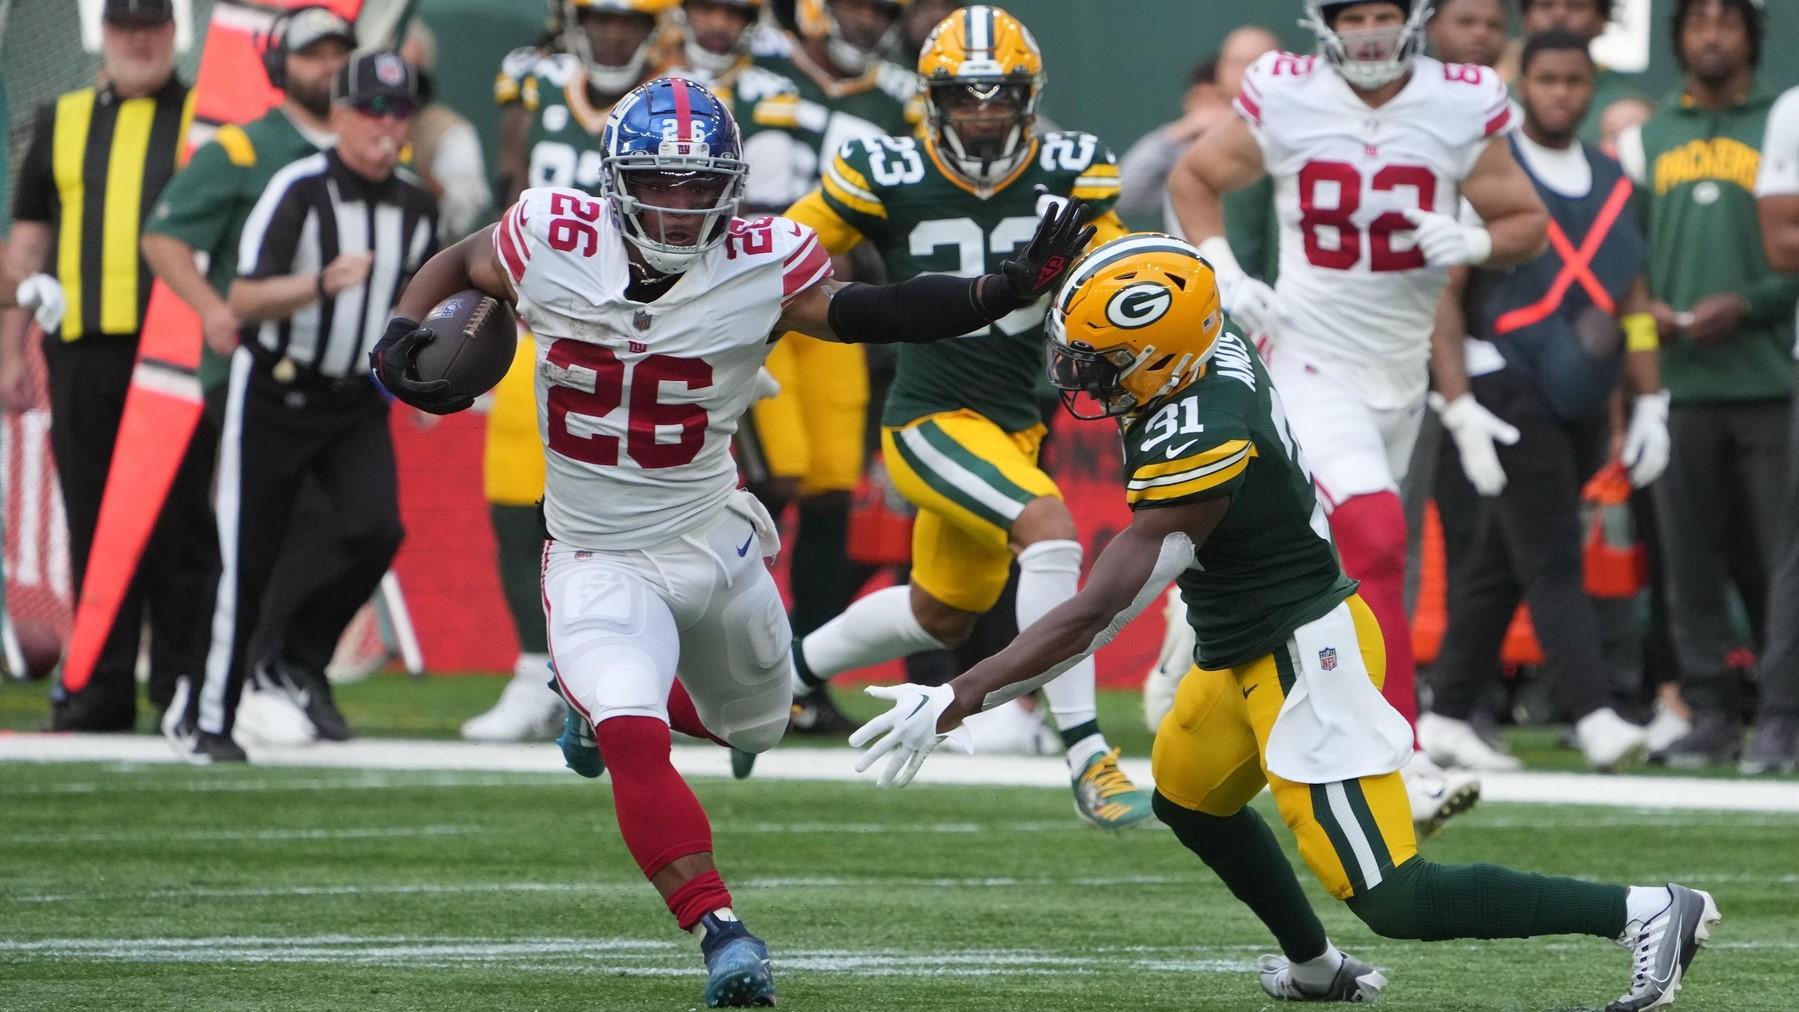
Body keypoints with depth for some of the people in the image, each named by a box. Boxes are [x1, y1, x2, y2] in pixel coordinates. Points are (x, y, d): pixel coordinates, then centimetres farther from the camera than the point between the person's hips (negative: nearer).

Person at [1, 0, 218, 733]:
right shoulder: (62, 121, 15)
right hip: (84, 349, 3)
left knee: (179, 524, -4)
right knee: (93, 523, 4)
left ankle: (186, 687, 2)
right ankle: (100, 691, 8)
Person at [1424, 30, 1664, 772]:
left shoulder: (1612, 185, 13)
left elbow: (1633, 302, 17)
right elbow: (1442, 300, -9)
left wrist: (1648, 404, 10)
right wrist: (1462, 414, -15)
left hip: (1580, 401, 6)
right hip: (1507, 389, -6)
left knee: (1497, 567, 9)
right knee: (1553, 561, -13)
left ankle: (1449, 718, 14)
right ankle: (1594, 715, -19)